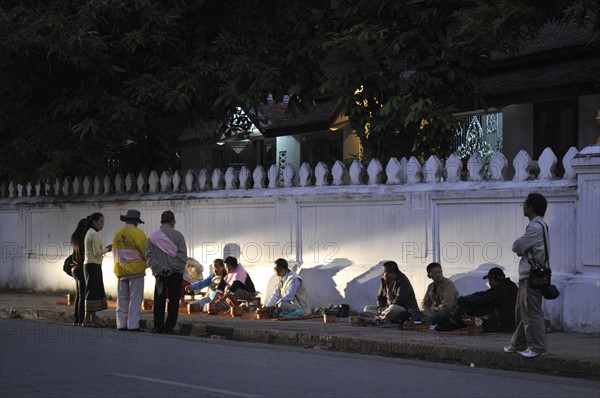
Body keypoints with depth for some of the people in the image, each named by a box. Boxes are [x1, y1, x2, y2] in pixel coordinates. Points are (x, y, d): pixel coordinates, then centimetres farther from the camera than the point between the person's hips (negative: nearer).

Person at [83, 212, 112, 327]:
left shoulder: (90, 233, 17)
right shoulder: (94, 234, -14)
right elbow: (97, 253, -18)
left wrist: (105, 249, 12)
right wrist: (107, 249, -4)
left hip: (89, 265, 10)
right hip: (93, 265, -10)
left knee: (96, 291, 11)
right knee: (92, 291, -7)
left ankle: (93, 318, 14)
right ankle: (87, 320, -6)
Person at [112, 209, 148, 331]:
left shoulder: (117, 234, 5)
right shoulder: (138, 234, -12)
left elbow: (114, 252, 12)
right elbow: (145, 251, -8)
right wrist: (145, 263, 11)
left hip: (120, 270, 5)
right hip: (136, 270, -5)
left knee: (122, 298, 11)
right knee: (135, 298, -1)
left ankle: (121, 324, 11)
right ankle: (133, 324, -4)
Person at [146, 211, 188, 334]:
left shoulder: (152, 236, 4)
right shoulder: (177, 235, -4)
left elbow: (149, 256, -3)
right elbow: (182, 255, -11)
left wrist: (160, 268, -8)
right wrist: (172, 268, -9)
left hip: (160, 273, 2)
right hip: (176, 273, -2)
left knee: (159, 301, 7)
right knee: (173, 301, 2)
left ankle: (158, 328, 6)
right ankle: (169, 328, -1)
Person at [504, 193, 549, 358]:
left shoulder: (536, 227, -16)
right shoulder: (539, 225, 17)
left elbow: (517, 246, -13)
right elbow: (521, 248, 20)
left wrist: (518, 246, 6)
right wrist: (522, 249, 1)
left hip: (531, 276, -11)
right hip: (528, 275, 11)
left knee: (531, 312, -8)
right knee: (522, 312, 16)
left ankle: (537, 347, -7)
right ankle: (519, 344, 23)